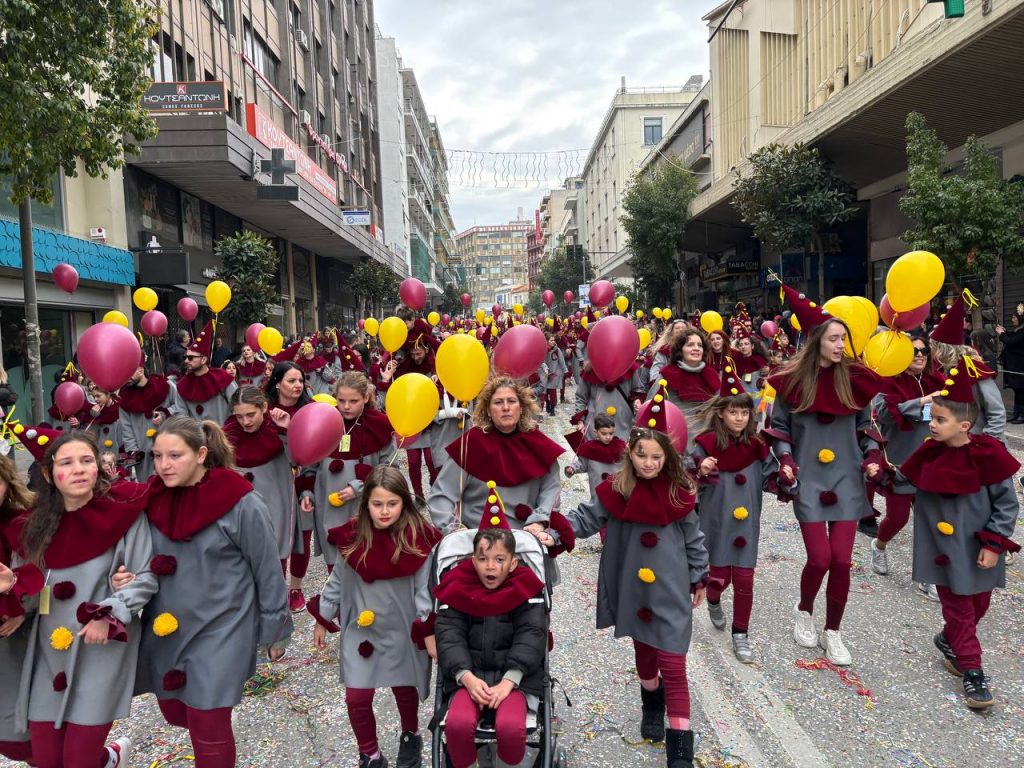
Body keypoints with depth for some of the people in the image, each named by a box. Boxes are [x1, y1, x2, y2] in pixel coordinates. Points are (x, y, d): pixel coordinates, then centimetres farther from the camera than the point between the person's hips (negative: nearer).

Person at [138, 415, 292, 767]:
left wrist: (275, 630, -5)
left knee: (208, 727, 0)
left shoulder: (240, 504, -18)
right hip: (165, 627, 6)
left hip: (221, 630, -6)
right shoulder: (153, 498, -2)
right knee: (174, 712, 19)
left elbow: (268, 571, -10)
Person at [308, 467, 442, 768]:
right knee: (357, 698, 4)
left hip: (403, 632, -2)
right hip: (360, 630, 2)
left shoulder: (418, 540, -18)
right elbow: (337, 582, 4)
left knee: (404, 689, 18)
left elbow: (425, 590, -11)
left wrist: (429, 632, -12)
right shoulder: (352, 537, -9)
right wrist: (322, 621, 9)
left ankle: (410, 737, 48)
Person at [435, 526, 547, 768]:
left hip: (515, 675, -1)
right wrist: (467, 677, -20)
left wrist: (508, 681, -20)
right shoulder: (457, 587, 4)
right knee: (457, 724, -28)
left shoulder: (525, 588, 1)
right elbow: (449, 636, -4)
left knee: (511, 727, -29)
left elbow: (531, 636, -8)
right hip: (468, 676, 1)